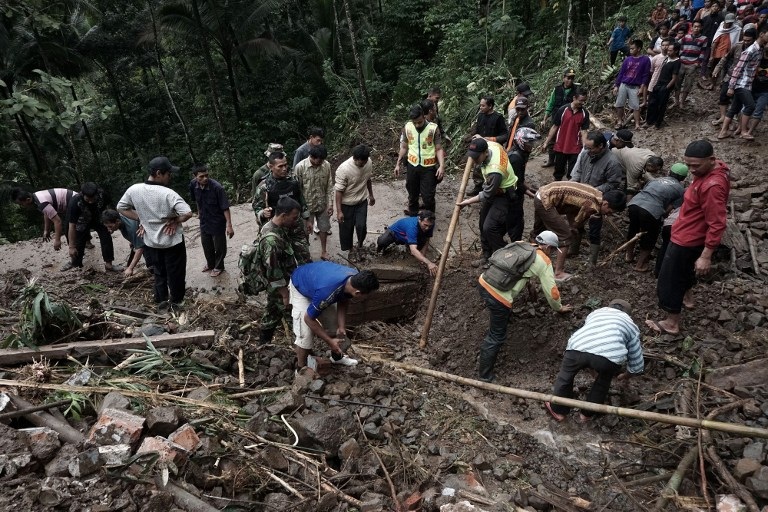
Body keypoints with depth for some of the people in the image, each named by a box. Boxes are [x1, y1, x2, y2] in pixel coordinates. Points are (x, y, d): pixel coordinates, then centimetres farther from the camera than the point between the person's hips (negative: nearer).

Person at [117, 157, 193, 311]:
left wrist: (141, 219, 4)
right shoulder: (168, 193, -26)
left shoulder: (134, 190, -9)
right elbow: (188, 213, -32)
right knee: (175, 273, 14)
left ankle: (161, 301, 34)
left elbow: (121, 208, 5)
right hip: (172, 241, -5)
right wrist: (175, 221, -14)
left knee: (159, 272, 24)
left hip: (151, 241, 5)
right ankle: (176, 301, 29)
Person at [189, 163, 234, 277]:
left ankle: (218, 267, 35)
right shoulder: (193, 184, -13)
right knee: (206, 244, 22)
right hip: (204, 221, 5)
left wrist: (229, 225, -25)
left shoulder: (217, 187, -29)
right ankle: (210, 263, 46)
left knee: (219, 246, 11)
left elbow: (225, 207, -23)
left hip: (217, 221, -5)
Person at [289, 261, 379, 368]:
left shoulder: (355, 278, -25)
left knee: (334, 323, 11)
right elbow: (309, 318, -27)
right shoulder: (326, 293, -44)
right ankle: (301, 369, 7)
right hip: (300, 286, -6)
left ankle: (336, 356, 35)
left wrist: (341, 327, -14)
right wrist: (330, 341, -23)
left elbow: (343, 301, -5)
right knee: (306, 333, -13)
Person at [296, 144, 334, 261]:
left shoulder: (327, 165, -9)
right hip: (307, 205, -3)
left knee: (324, 228, 17)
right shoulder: (300, 167, -20)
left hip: (322, 205, 3)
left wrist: (330, 204, -5)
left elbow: (329, 186, -1)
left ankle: (324, 252, 36)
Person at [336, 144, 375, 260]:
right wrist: (339, 211, -21)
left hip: (362, 201, 3)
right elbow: (339, 190, -22)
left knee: (361, 226, -3)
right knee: (347, 228, 9)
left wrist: (371, 195, 18)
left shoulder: (369, 163, -13)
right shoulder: (344, 169, -29)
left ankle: (360, 245, 27)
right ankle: (351, 249, 34)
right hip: (347, 203, -3)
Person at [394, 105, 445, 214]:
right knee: (412, 193, 17)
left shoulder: (433, 128, -13)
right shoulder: (407, 127, -4)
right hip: (412, 166, 3)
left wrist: (442, 166, -21)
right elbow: (404, 147, 8)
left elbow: (439, 149, -9)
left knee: (428, 196, -1)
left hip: (428, 168, -3)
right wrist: (398, 164, 9)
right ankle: (412, 215, 37)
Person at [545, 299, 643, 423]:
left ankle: (558, 410, 43)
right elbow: (637, 364, 36)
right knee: (604, 380, 32)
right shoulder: (631, 326, 33)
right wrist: (625, 376, 57)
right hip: (609, 355, -1)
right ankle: (587, 414, 41)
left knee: (566, 375, 30)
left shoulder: (596, 312, 39)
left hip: (577, 349, 1)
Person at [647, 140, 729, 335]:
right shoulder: (714, 168, -4)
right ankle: (684, 296, 55)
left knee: (669, 280, 3)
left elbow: (717, 225, -32)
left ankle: (672, 323, 16)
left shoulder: (712, 186, -34)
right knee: (684, 268, 31)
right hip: (688, 235, 10)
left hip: (687, 239, -10)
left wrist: (706, 256, -28)